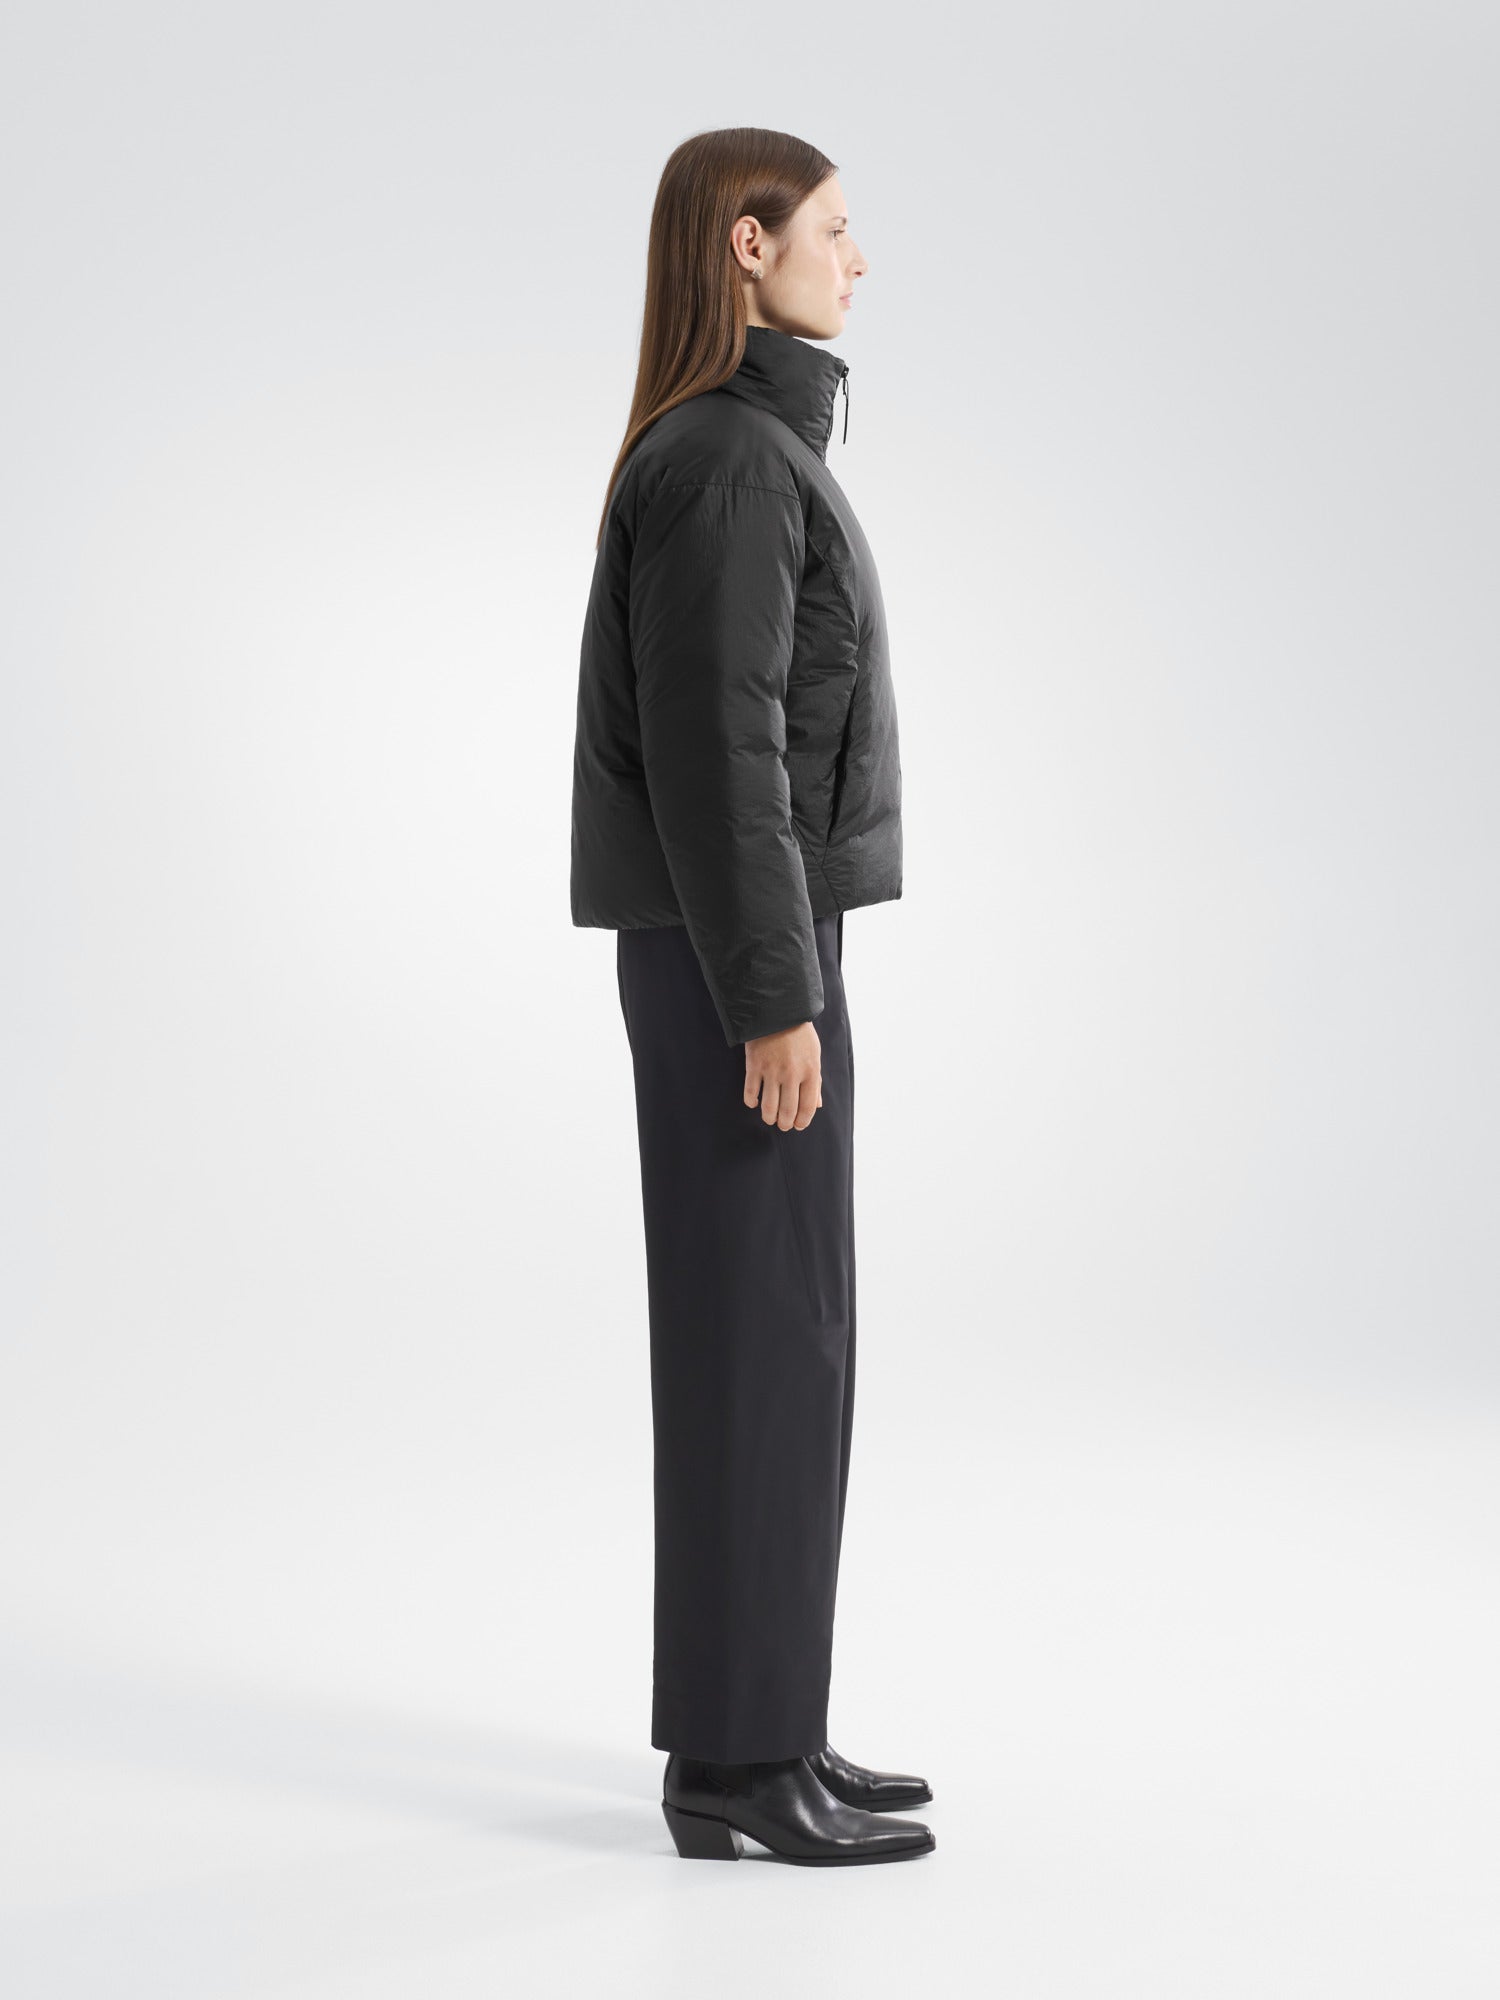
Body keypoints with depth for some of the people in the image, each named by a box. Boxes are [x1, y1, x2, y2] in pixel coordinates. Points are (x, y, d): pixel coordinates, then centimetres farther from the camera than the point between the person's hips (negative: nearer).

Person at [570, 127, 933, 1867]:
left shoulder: (725, 452, 17)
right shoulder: (727, 457, -15)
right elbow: (715, 746, -21)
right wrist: (777, 998, -21)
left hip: (723, 941, 10)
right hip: (740, 947, -10)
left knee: (765, 1334, 11)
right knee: (764, 1344, -5)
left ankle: (747, 1732, 18)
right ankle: (740, 1762, 3)